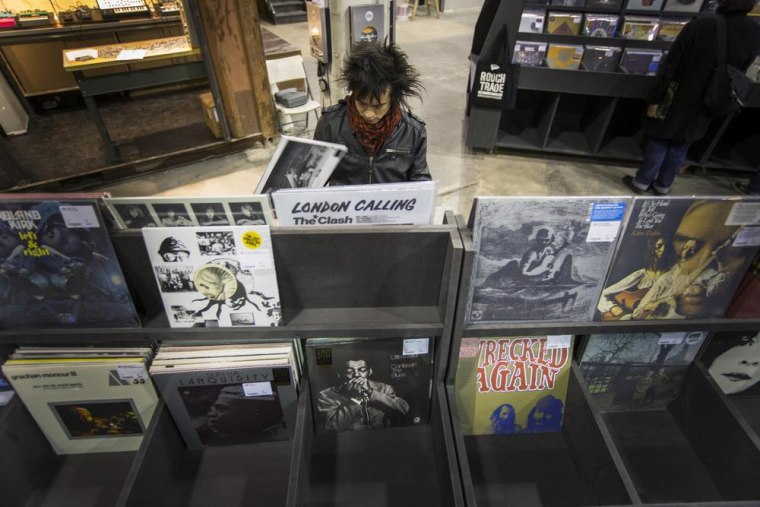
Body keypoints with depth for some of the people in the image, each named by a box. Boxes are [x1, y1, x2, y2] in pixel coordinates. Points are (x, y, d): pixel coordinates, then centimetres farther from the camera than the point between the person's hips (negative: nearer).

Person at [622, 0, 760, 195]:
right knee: (679, 148, 19)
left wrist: (655, 99, -9)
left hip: (679, 101, -3)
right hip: (707, 106, 4)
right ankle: (663, 185, 32)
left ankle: (641, 182, 22)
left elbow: (669, 68, -18)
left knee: (659, 143, 12)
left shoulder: (698, 26, -21)